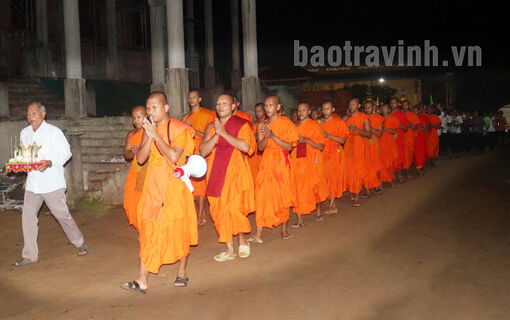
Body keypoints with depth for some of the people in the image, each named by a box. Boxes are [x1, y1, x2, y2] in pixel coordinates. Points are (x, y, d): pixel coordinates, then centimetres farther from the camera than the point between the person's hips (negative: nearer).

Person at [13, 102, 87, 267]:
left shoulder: (54, 131, -6)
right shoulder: (24, 133, 11)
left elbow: (66, 152, -6)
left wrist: (50, 162, -21)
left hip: (52, 182, -5)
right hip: (32, 182, 5)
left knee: (62, 214, 0)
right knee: (28, 215, 1)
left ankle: (79, 243, 22)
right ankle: (30, 255, 11)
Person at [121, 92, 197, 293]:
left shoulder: (179, 129, -5)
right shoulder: (149, 129, 12)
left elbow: (174, 157, -18)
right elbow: (140, 158, 3)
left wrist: (156, 135, -17)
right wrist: (149, 137, -9)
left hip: (175, 185, -4)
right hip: (153, 186, 4)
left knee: (179, 230, 5)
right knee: (148, 231, -1)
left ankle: (182, 273, 21)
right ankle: (142, 281, 0)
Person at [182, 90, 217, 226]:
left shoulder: (207, 114, 0)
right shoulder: (185, 117, 17)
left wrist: (193, 130, -13)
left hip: (202, 153, -5)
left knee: (199, 181, -10)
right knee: (194, 183, 4)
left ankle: (200, 217, -5)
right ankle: (202, 214, 15)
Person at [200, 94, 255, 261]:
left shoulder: (242, 125, 0)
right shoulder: (211, 127, 11)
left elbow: (246, 146, -17)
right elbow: (203, 151, 0)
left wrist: (225, 134, -16)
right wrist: (216, 135, -13)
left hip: (236, 173, -4)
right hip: (217, 174, 4)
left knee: (233, 208, -10)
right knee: (220, 210, 4)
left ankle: (242, 240, 17)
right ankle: (230, 249, 14)